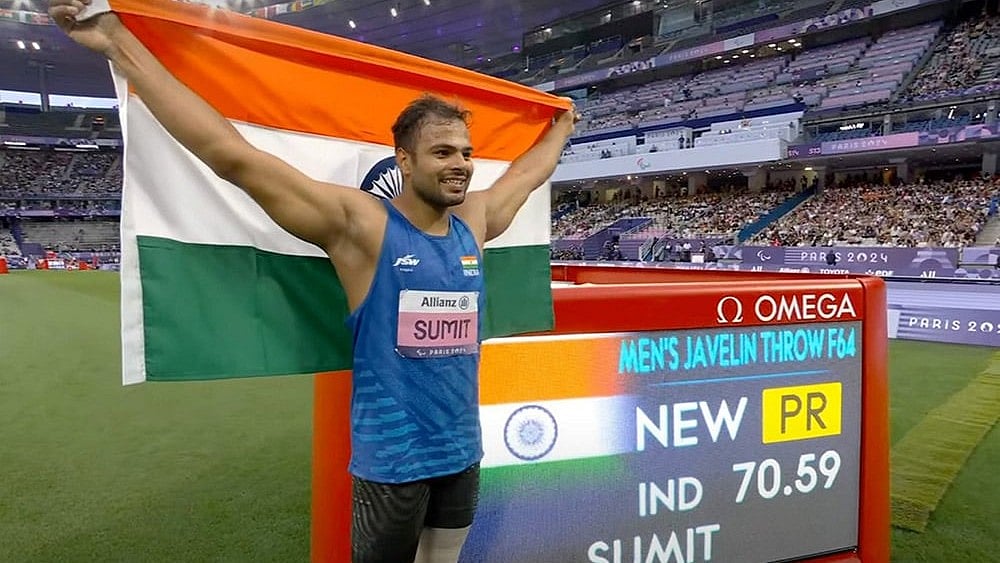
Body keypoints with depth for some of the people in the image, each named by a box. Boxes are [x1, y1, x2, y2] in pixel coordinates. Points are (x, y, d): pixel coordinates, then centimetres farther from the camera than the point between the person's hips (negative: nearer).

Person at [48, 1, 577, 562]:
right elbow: (233, 156, -18)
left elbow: (528, 173, 23)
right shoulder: (361, 224, -14)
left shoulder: (474, 222, 3)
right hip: (393, 459, -5)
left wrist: (560, 128, 38)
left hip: (462, 452, 6)